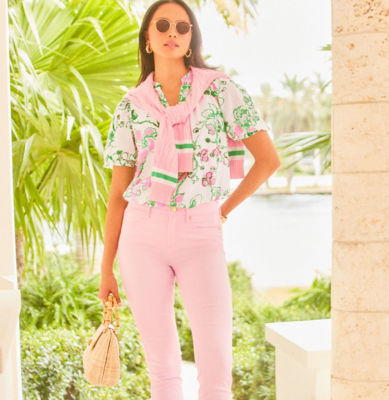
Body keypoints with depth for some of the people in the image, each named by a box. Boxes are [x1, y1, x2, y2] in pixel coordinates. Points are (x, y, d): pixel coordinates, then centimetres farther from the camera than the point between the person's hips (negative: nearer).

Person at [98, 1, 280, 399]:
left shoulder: (221, 89, 0)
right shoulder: (130, 107, 6)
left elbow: (269, 159, 1)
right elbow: (118, 193, 8)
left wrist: (223, 212, 4)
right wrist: (106, 269, 7)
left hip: (201, 235, -2)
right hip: (143, 235, 2)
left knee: (216, 366, -8)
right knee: (161, 362, 7)